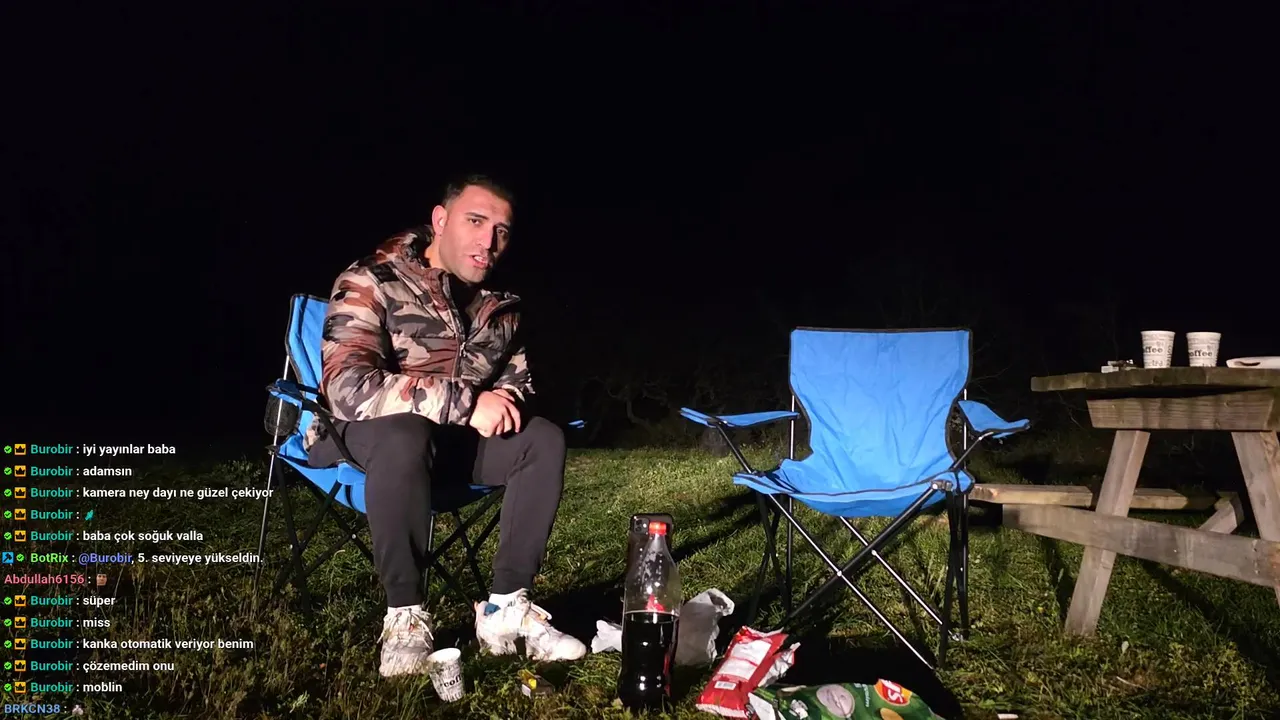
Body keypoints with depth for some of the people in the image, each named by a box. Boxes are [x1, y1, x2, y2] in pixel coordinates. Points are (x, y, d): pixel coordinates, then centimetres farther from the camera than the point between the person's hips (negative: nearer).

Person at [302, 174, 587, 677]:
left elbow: (517, 378, 13)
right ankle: (405, 616, -23)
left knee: (544, 439, -17)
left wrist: (502, 401, -14)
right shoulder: (371, 282, -18)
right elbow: (348, 386, -31)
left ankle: (506, 607, -14)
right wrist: (468, 402, -34)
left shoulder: (498, 304, 0)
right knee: (405, 437, -38)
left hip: (455, 436, 6)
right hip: (371, 433, -5)